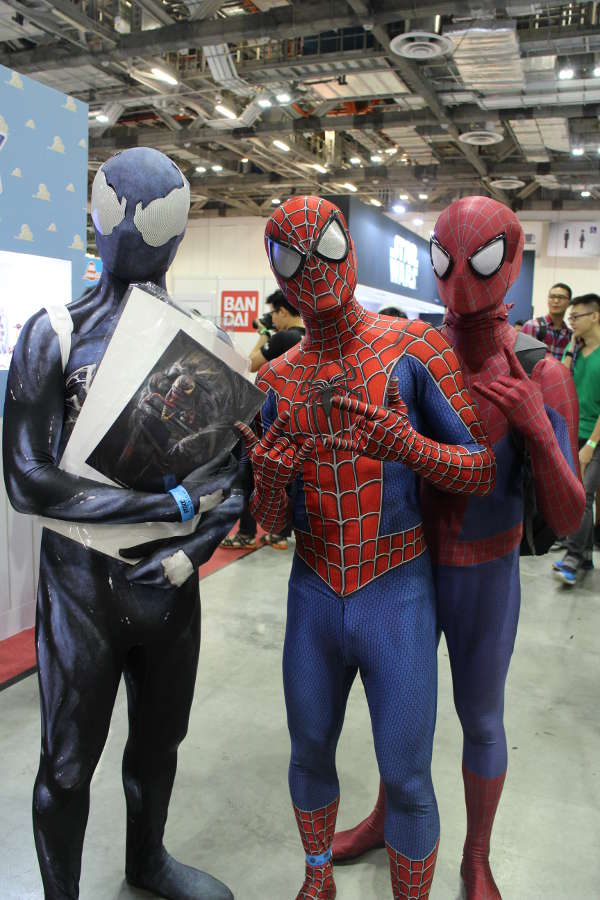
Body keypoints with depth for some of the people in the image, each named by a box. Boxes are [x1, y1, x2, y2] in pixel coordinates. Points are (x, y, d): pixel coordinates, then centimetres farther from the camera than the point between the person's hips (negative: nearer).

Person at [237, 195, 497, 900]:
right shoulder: (278, 380, 2)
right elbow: (271, 523, 4)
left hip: (396, 598, -3)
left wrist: (406, 445, -30)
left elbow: (485, 471, -11)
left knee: (406, 778, 8)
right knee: (310, 752, 21)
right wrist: (269, 477, -20)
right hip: (313, 596, 4)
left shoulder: (411, 347, -9)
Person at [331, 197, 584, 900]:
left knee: (481, 719, 16)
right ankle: (386, 819, 50)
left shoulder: (541, 377, -18)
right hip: (407, 566, 3)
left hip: (484, 577, -2)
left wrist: (535, 427, -35)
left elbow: (566, 518, -18)